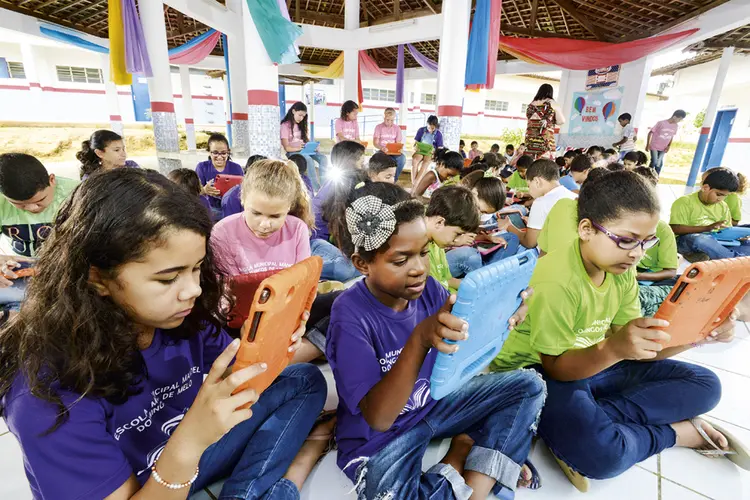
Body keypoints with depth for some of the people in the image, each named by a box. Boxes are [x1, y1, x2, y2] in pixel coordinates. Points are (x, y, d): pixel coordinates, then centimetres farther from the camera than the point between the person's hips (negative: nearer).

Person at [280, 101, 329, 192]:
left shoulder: (302, 125, 20)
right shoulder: (285, 126, -2)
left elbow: (307, 140, 17)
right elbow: (286, 147, -11)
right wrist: (297, 148, -30)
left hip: (305, 150, 6)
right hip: (292, 152, -6)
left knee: (323, 158, -23)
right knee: (310, 160, -37)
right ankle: (316, 189, -38)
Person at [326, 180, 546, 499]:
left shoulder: (428, 289, -10)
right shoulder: (351, 314, -26)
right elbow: (378, 418, -30)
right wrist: (420, 340, -43)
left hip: (435, 403, 6)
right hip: (379, 438, -5)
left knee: (529, 386, 0)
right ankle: (466, 449, -6)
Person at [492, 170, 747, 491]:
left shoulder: (621, 271, -1)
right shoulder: (556, 280, -27)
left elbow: (635, 349, 1)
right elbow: (555, 367, -23)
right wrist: (612, 348, -40)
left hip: (594, 364, 9)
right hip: (537, 371, -8)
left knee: (704, 384, 4)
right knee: (603, 452, -34)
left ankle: (583, 424, -14)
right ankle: (675, 432, -1)